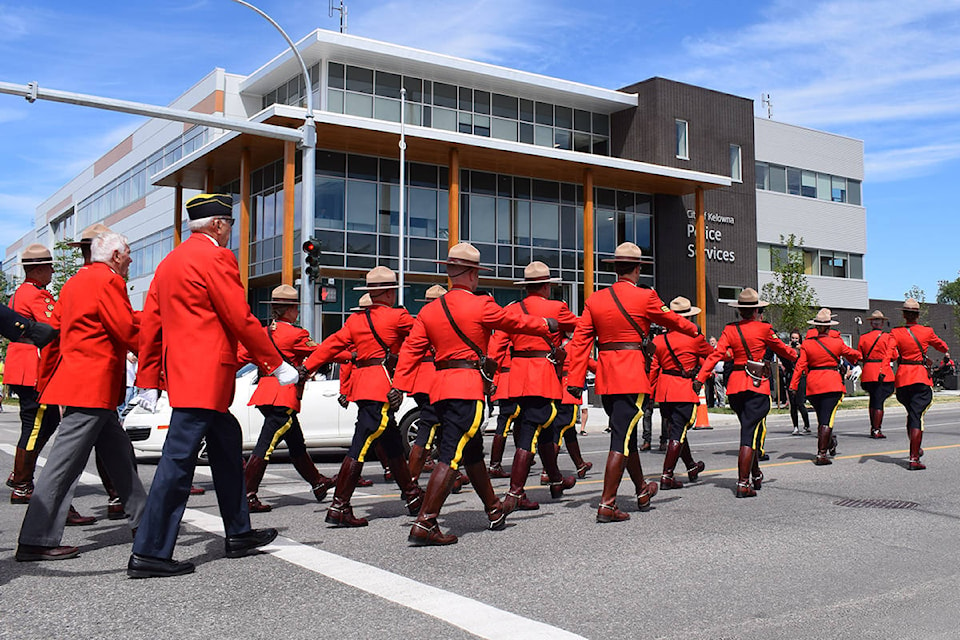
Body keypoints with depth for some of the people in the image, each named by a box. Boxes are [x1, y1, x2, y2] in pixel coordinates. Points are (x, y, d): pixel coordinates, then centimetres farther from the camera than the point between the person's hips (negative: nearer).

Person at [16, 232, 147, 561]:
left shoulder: (74, 283, 19)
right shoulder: (109, 280, -11)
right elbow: (126, 333, -16)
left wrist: (46, 381, 23)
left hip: (76, 381, 10)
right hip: (94, 387, -10)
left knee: (120, 454, 16)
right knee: (65, 463, -8)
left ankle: (143, 519, 25)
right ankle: (36, 541, -6)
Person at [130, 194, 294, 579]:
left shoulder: (170, 262, 17)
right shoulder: (216, 257, -9)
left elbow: (149, 323, 16)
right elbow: (241, 320, -13)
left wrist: (148, 381, 18)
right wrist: (276, 365, -5)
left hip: (183, 373, 10)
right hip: (206, 376, -10)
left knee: (227, 443, 18)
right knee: (179, 459, -8)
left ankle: (238, 535, 28)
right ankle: (149, 554, -5)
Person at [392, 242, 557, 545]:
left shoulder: (429, 310, 9)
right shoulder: (481, 306, -7)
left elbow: (411, 349, 4)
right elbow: (516, 322, 6)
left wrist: (399, 387, 2)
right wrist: (548, 325, 23)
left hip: (441, 386, 8)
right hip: (468, 387, -8)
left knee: (472, 451, 20)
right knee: (451, 456, -9)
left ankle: (495, 511, 36)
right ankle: (424, 525, -14)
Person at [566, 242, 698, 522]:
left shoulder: (595, 300, 6)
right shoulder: (645, 297, -7)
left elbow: (580, 341, 2)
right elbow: (672, 320, 9)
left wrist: (575, 380, 2)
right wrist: (694, 329, 30)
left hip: (606, 379, 6)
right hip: (633, 378, -6)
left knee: (626, 435, 19)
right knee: (622, 439, -4)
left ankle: (642, 491, 37)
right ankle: (607, 504, -5)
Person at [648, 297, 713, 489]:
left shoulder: (658, 340, 2)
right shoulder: (695, 339, -8)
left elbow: (652, 369, 4)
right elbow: (711, 355, 12)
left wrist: (650, 394, 13)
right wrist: (712, 346, 35)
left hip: (664, 391, 5)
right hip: (686, 390, -5)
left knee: (676, 430, 19)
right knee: (678, 433, -3)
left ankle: (692, 467, 37)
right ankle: (667, 476, -7)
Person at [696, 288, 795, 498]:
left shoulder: (729, 329, 3)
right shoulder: (764, 329, -4)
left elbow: (716, 354, -7)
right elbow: (782, 349, 12)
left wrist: (700, 378, -11)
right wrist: (795, 354, 33)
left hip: (735, 385, 4)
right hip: (757, 386, -4)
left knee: (749, 429, 21)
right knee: (751, 433, -5)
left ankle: (756, 475, 33)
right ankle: (743, 484, -11)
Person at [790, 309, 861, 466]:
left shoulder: (807, 344, 0)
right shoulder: (837, 342, -1)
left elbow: (800, 366, -5)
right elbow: (852, 354, 18)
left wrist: (793, 385, -4)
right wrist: (859, 355, 41)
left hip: (813, 385, 3)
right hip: (832, 384, -2)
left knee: (822, 418, 18)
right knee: (827, 420, -5)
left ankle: (830, 443, 34)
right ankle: (821, 454, -10)